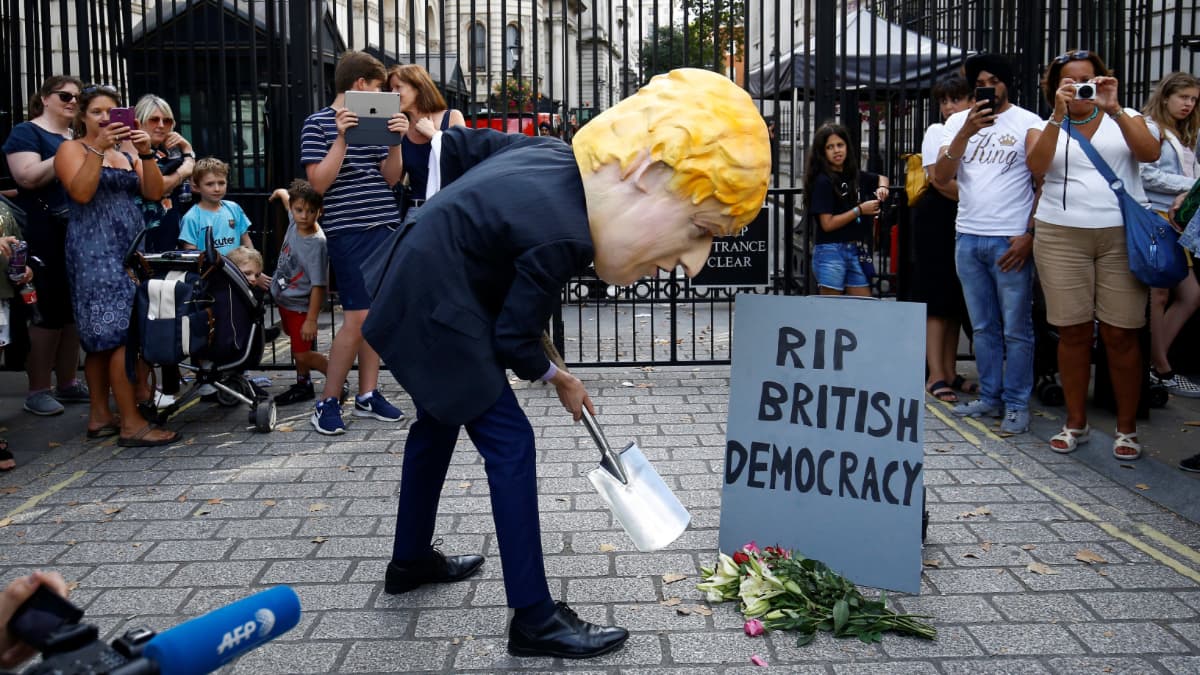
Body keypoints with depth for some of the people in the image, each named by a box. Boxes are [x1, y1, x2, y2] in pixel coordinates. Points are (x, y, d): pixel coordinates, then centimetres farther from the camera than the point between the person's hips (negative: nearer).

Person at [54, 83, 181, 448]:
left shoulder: (127, 150, 17)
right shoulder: (72, 148, 2)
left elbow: (154, 192, 5)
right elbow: (81, 193, -15)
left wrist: (146, 154, -8)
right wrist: (99, 148, -19)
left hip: (130, 246, 6)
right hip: (95, 248, -6)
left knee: (103, 336, 8)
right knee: (122, 333, -14)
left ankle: (100, 416, 13)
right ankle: (131, 424, -15)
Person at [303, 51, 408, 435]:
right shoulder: (319, 124, -1)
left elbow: (391, 177, 12)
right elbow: (318, 183, -9)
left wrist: (395, 142, -3)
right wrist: (342, 138, -15)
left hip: (385, 226, 6)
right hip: (348, 231, -6)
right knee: (357, 317, -10)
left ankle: (368, 394, 16)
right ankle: (328, 403, 1)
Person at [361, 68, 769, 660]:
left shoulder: (561, 157, -4)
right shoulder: (563, 236, -28)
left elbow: (460, 145, 8)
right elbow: (513, 338, -15)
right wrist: (556, 378, 4)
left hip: (414, 289, 10)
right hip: (435, 311, -10)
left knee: (439, 419, 24)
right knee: (509, 444, -6)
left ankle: (410, 560, 42)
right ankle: (534, 621, 2)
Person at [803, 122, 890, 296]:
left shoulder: (855, 175, 10)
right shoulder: (823, 181, -8)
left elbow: (881, 178, 31)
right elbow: (827, 224, -14)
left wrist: (882, 187, 9)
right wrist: (860, 210, -12)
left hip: (857, 251, 6)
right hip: (831, 251, -6)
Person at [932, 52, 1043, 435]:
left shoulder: (1028, 124, 0)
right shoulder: (958, 121, 11)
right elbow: (941, 178, -1)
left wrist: (1030, 236, -9)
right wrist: (967, 132, -13)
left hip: (1010, 241, -4)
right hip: (968, 238, 4)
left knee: (1015, 329, -1)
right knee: (983, 327, 11)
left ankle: (1017, 405, 7)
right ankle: (989, 398, 21)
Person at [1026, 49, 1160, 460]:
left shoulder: (1124, 118, 12)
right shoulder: (1045, 126, 12)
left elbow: (1150, 153, -7)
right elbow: (1036, 166, -8)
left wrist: (1113, 109, -14)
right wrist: (1059, 114, -15)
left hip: (1122, 236, 0)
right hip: (1062, 237, 1)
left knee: (1120, 333, -3)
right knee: (1074, 332, 2)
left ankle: (1127, 428, 8)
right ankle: (1076, 423, 14)